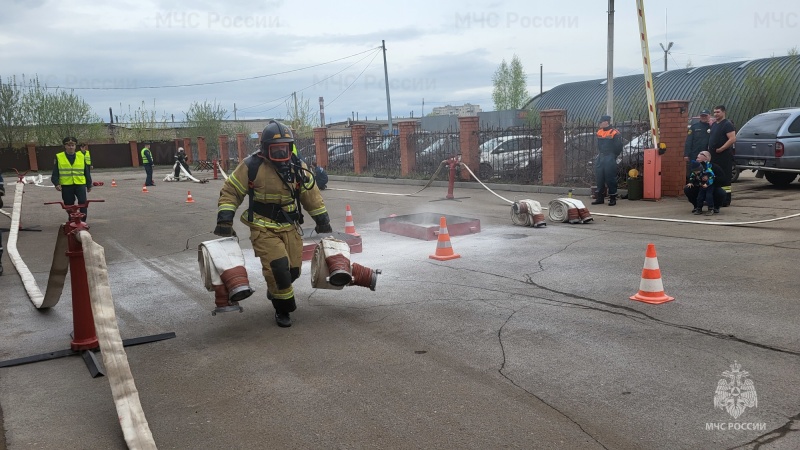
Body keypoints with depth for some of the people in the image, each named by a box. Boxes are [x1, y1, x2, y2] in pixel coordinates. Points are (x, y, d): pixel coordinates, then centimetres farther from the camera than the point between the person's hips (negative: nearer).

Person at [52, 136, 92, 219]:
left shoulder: (81, 156, 7)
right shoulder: (59, 157, 3)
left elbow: (87, 172, 14)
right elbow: (55, 173, 3)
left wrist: (89, 185, 16)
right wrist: (57, 184, -11)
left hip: (80, 184, 0)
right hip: (66, 185, 0)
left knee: (83, 203, -15)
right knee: (69, 205, 9)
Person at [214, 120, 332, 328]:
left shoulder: (297, 167, 0)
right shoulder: (251, 166, -13)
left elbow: (311, 194, 10)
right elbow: (230, 191, -7)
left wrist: (322, 219, 11)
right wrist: (224, 218, -16)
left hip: (290, 227, 5)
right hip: (263, 228, -4)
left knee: (293, 269, 8)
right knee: (278, 266, -18)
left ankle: (274, 289, 42)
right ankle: (283, 309, 5)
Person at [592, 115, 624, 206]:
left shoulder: (614, 133, -9)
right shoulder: (599, 132, 12)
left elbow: (618, 147, -9)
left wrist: (613, 156, -9)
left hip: (609, 158, -7)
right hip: (600, 157, 7)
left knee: (610, 178, -4)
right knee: (599, 178, 8)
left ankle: (613, 198, 3)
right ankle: (600, 198, 17)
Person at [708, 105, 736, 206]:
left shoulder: (727, 124, -9)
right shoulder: (714, 125, 19)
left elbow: (732, 139, -19)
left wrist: (721, 149, -20)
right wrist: (710, 149, 13)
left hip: (724, 157, -9)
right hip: (713, 156, 9)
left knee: (724, 178, -6)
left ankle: (726, 200, -4)